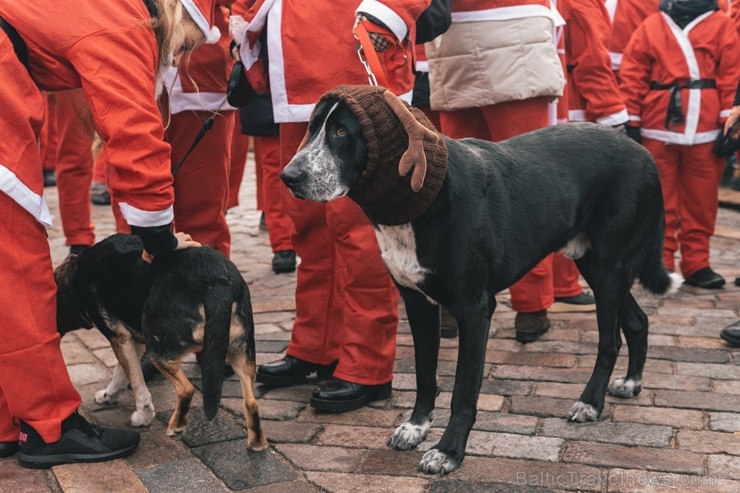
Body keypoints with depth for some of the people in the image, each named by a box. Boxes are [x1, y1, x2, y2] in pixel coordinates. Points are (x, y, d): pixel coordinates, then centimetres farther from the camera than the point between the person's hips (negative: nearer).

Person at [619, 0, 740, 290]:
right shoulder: (650, 26, 9)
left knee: (701, 201, 4)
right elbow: (632, 75, 5)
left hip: (705, 130, 1)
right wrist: (631, 122, -1)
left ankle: (696, 265, 13)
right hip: (658, 129, 0)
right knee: (660, 202, 3)